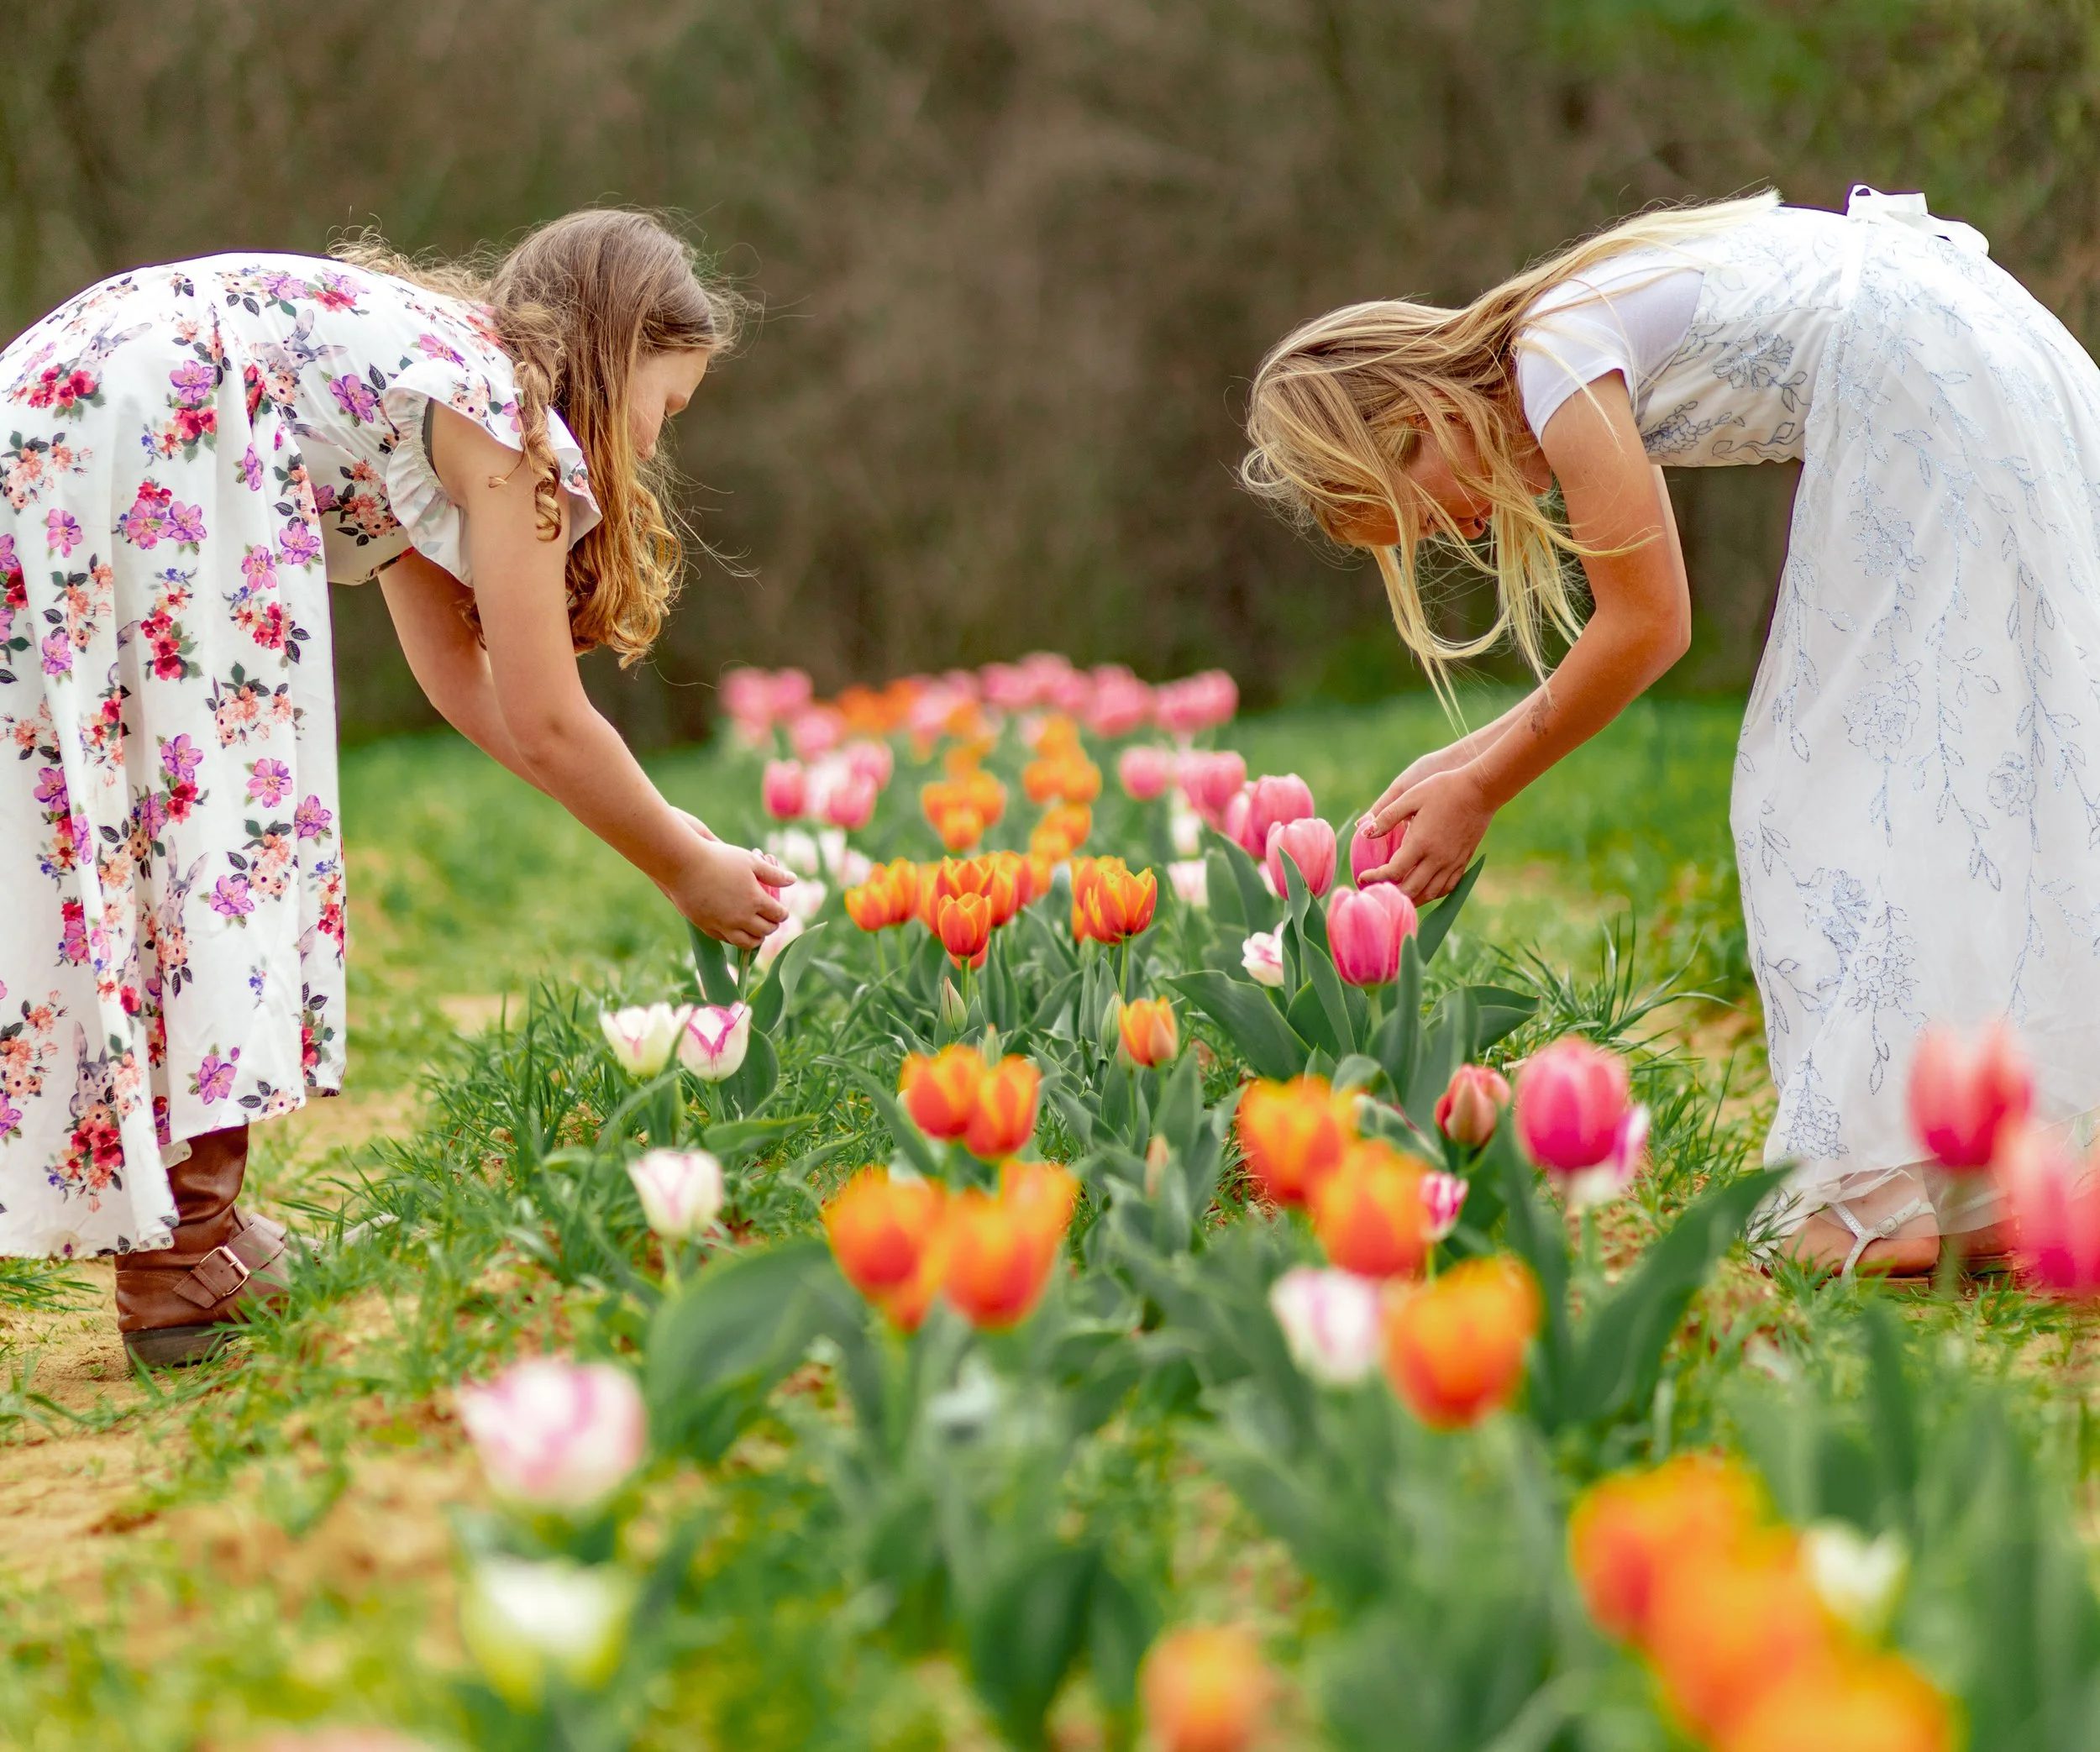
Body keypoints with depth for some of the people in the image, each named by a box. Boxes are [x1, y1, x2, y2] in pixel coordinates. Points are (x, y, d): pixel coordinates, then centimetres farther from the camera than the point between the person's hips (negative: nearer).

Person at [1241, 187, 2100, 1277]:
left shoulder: (1558, 357, -12)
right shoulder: (1575, 371, 15)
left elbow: (1648, 628, -12)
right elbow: (1637, 630, 19)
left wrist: (1481, 792, -4)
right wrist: (1460, 763, 17)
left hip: (1932, 399, -9)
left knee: (1867, 774, -7)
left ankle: (1890, 1190, -8)